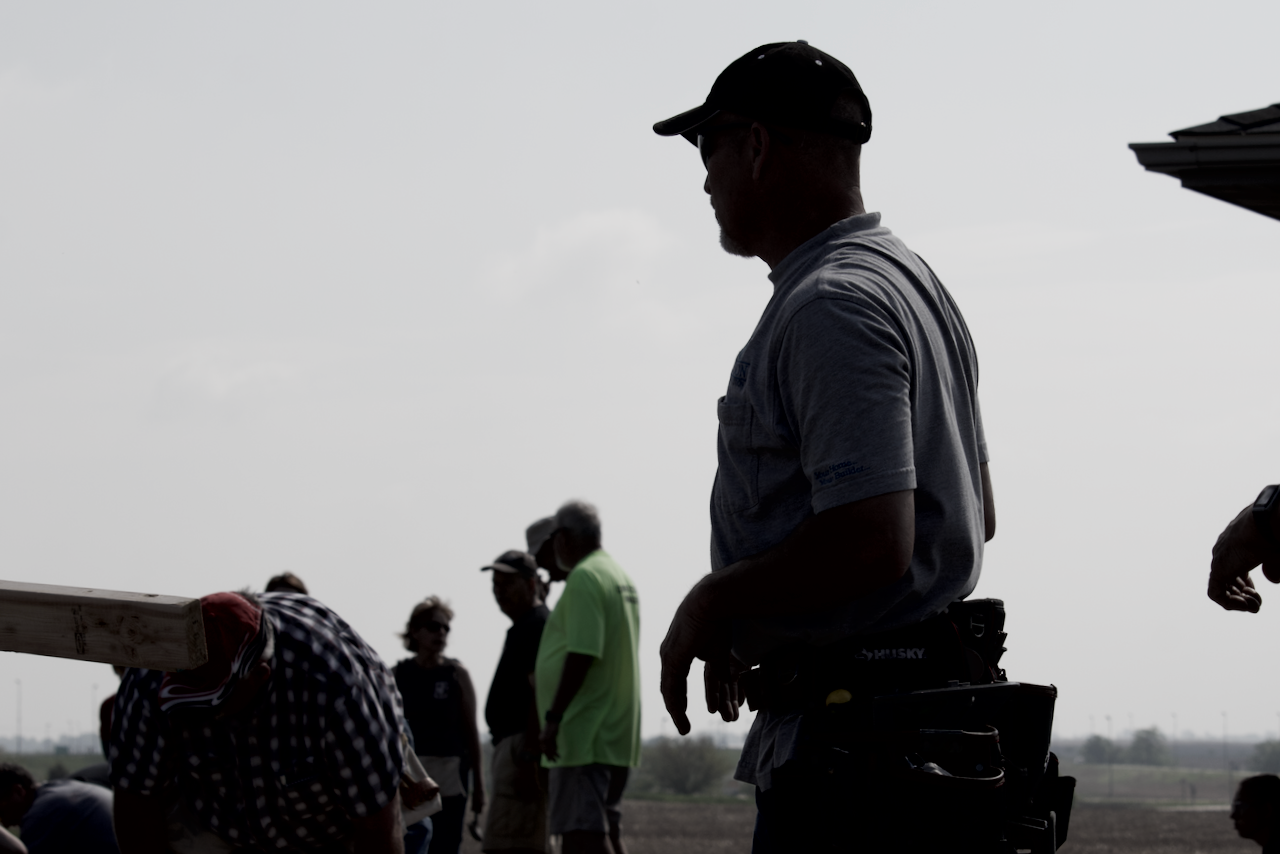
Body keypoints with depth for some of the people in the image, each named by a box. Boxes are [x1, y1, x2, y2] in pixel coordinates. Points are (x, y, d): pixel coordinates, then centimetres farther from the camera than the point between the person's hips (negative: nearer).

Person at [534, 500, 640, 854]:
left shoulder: (584, 578, -12)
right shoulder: (621, 577, 18)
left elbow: (581, 655, -21)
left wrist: (554, 717, -19)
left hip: (584, 733, -10)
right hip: (615, 731, 10)